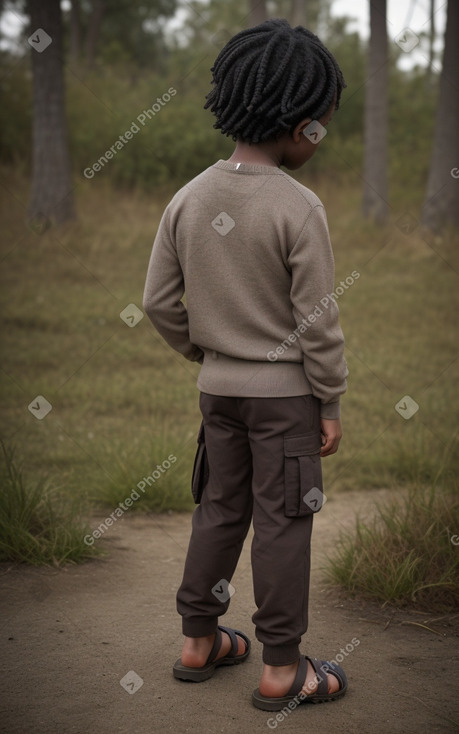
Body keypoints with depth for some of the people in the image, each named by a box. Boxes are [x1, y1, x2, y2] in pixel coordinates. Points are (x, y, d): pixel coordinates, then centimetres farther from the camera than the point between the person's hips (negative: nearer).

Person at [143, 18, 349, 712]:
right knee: (282, 524, 4)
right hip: (286, 391, -5)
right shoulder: (299, 208, -19)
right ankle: (281, 669, 14)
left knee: (218, 508, 17)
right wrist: (331, 404, -5)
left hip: (219, 387, 6)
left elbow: (159, 301, 1)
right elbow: (319, 321, -16)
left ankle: (199, 642, 29)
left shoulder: (188, 199, -3)